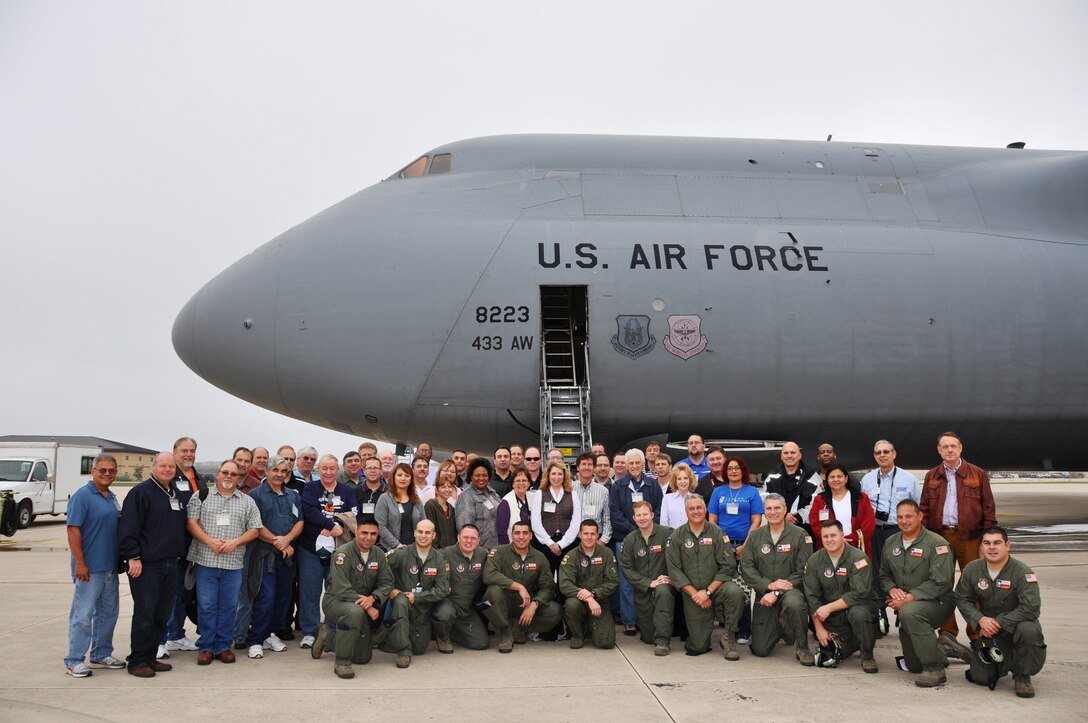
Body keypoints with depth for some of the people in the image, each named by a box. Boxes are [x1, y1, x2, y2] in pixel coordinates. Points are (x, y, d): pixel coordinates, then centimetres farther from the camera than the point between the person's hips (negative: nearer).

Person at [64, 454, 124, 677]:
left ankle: (101, 655, 25)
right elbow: (73, 529, -15)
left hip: (110, 567, 8)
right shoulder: (82, 496, -11)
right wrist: (80, 562, -19)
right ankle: (74, 661, 6)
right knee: (83, 615, -3)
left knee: (108, 613, 14)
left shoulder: (112, 498, 13)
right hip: (89, 568, -8)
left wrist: (121, 559, 16)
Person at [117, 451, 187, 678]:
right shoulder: (140, 492, -9)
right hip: (145, 565, -8)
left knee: (162, 614, 11)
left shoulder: (176, 494, 15)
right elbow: (128, 528, -15)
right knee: (144, 614, -4)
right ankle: (137, 662, 6)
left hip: (170, 564, 8)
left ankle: (150, 657, 21)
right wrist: (133, 557, -19)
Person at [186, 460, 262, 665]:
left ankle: (223, 646, 16)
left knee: (229, 606, 5)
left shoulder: (247, 502, 10)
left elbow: (254, 530, 7)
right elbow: (192, 523, -2)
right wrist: (210, 541, -14)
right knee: (206, 605, 2)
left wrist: (235, 542, -10)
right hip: (205, 561, -1)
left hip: (233, 563, 1)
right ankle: (206, 647, 13)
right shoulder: (201, 496, 7)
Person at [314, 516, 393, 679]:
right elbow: (341, 589, -25)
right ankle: (342, 663, -26)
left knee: (363, 658, 7)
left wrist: (372, 598, -24)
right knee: (355, 611, -41)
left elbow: (387, 583, -4)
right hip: (336, 601, -6)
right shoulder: (343, 553, -19)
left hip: (364, 604, 6)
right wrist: (367, 606, -28)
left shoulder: (378, 554, 0)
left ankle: (328, 636, 31)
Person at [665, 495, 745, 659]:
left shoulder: (717, 533, -3)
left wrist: (708, 591, -15)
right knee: (699, 647, -4)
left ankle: (728, 637, -12)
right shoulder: (677, 536, 0)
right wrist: (694, 594, -13)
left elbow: (728, 567, -8)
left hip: (716, 586, 0)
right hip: (691, 593, 1)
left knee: (735, 593, -35)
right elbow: (674, 570, -5)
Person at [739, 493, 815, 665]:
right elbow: (746, 567, -1)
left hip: (791, 589, -3)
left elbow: (803, 572, -10)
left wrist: (777, 593, -18)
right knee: (760, 650, -1)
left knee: (794, 604, -41)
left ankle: (802, 647, -13)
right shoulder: (755, 536, 6)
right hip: (764, 593, 3)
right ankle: (781, 628, 33)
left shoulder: (800, 535, -4)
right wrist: (769, 585, -17)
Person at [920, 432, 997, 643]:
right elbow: (924, 509, 12)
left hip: (970, 537, -2)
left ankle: (977, 634, 9)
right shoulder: (931, 477, 10)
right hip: (940, 536, 2)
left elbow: (988, 508, 3)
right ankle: (947, 632, 15)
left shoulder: (977, 474, 3)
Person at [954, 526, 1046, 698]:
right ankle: (1006, 661, 29)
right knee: (980, 677, -7)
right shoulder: (972, 569, -4)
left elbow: (1031, 608, -26)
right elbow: (962, 599, 3)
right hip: (990, 631, 3)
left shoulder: (1022, 572, -18)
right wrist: (980, 619, -16)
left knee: (1028, 630, -40)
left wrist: (999, 623, -24)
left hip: (1018, 624, -3)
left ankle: (1022, 677, -12)